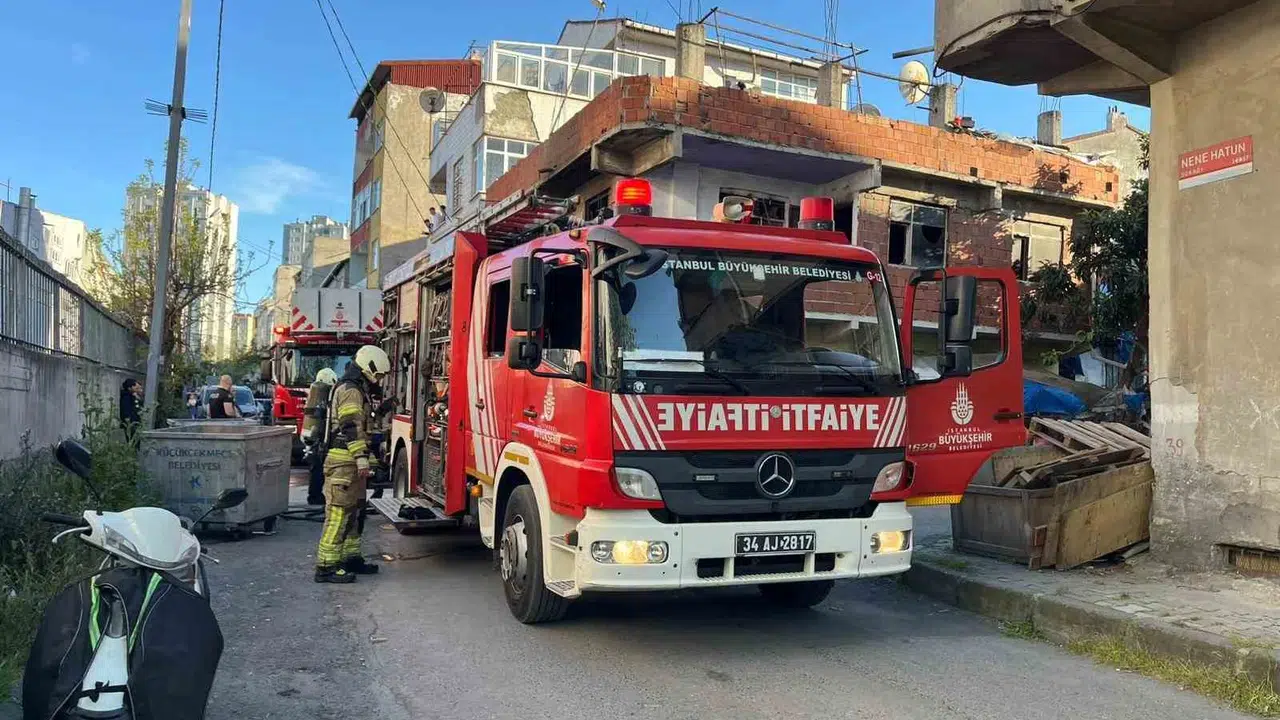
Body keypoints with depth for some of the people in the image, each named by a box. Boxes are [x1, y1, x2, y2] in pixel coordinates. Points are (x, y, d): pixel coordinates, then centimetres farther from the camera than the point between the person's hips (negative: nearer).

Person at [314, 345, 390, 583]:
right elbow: (352, 427, -21)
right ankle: (326, 566, -9)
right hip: (344, 463, -11)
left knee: (355, 512, 16)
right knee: (339, 513, -10)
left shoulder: (357, 391, 21)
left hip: (351, 465, 11)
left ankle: (351, 557, 24)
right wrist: (362, 458, -24)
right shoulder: (350, 390, -12)